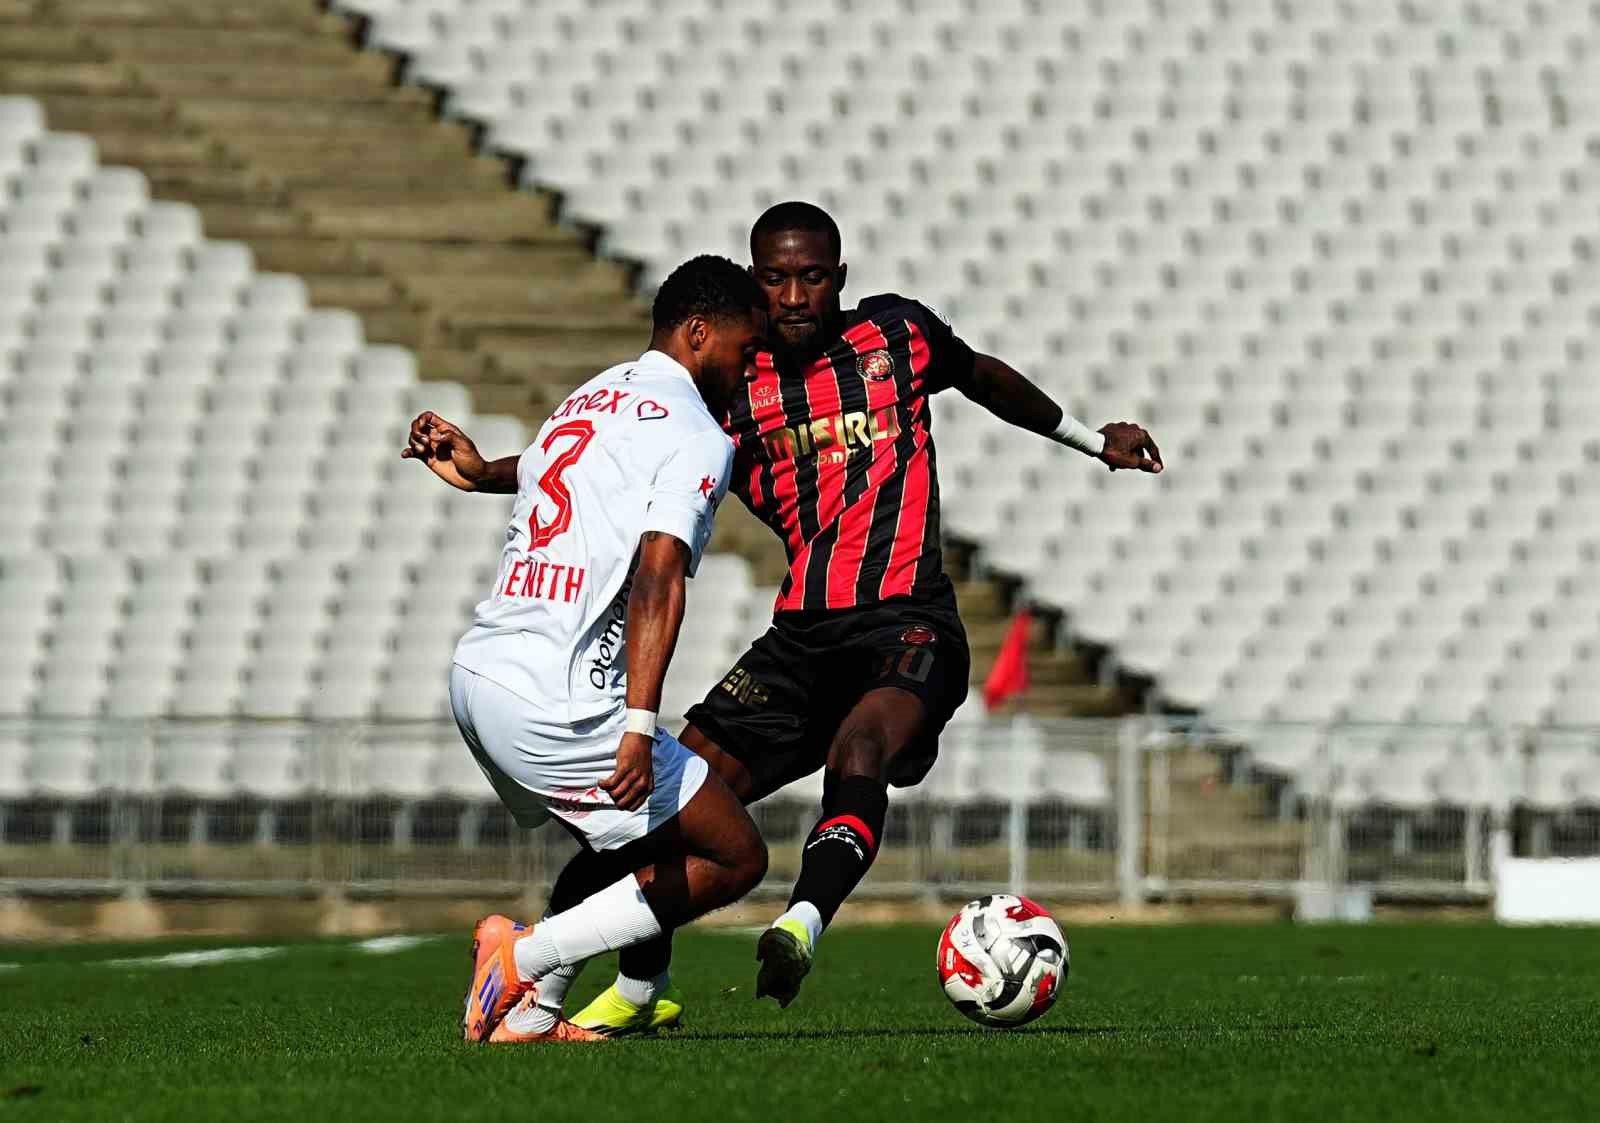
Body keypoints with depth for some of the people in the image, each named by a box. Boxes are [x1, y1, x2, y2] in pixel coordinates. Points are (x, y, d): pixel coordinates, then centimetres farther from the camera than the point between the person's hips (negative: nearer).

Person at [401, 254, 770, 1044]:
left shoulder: (593, 398, 17)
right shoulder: (698, 438, -7)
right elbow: (657, 577, -20)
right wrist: (640, 729, -27)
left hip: (477, 674, 9)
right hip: (553, 705, -9)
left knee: (634, 845, 26)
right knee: (735, 858, 1)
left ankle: (530, 1015, 16)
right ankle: (528, 952, -6)